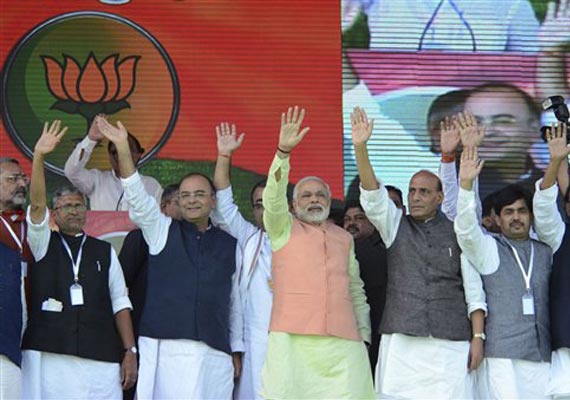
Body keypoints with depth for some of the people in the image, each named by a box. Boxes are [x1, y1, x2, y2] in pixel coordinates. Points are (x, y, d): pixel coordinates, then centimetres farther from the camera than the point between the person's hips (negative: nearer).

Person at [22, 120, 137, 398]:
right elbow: (36, 204, -4)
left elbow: (120, 303, 11)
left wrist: (130, 351, 3)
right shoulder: (43, 244, 13)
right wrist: (39, 156, -16)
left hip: (101, 359, 1)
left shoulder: (104, 251, 16)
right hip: (48, 356, -1)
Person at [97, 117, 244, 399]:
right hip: (164, 349, -1)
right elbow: (136, 196, -1)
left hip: (214, 354, 1)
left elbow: (234, 300, 16)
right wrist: (122, 147, -12)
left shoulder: (230, 245, 15)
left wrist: (236, 351, 15)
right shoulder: (162, 231, 12)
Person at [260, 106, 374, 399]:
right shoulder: (283, 229, 13)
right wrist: (283, 151, -19)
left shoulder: (344, 238, 22)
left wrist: (364, 334, 15)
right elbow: (273, 198, -6)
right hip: (293, 339, -3)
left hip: (342, 342, 3)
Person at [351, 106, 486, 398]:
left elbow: (474, 291, 6)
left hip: (450, 344, -1)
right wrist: (360, 148, -19)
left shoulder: (458, 233, 9)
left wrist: (478, 337, -4)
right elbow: (372, 195, -4)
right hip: (400, 341, 1)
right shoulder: (395, 226, 12)